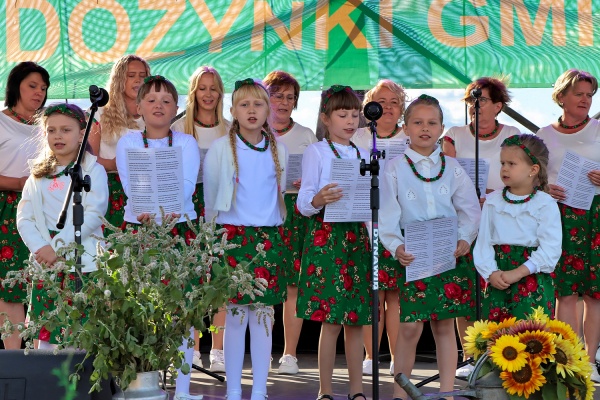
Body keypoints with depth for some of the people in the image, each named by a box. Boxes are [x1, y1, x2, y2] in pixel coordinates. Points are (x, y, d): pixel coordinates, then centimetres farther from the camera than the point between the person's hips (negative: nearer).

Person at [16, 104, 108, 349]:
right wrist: (40, 247, -11)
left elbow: (93, 215, -11)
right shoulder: (38, 176, 16)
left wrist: (57, 246, -16)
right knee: (46, 333, 5)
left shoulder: (93, 171, 0)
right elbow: (24, 218, 8)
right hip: (44, 264, 5)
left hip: (82, 263, -5)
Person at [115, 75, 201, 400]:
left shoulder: (186, 142, 7)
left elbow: (187, 184, -8)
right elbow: (130, 185, -7)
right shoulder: (127, 142, 8)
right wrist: (146, 212, -27)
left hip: (180, 227, 0)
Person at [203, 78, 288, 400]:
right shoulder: (220, 148, -1)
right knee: (235, 315, -2)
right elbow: (210, 198, 6)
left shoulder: (279, 150, 7)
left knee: (264, 314, 2)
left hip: (269, 237, 2)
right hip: (232, 236, -2)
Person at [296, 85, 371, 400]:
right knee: (331, 320, -7)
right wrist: (317, 201, -27)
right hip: (326, 237, -5)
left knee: (356, 320, 6)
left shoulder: (363, 155, 15)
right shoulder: (316, 152, 0)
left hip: (358, 236, 5)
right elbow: (303, 202, -5)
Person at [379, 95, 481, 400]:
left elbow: (470, 209, 8)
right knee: (410, 326, -5)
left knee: (445, 325, 6)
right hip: (412, 254, -2)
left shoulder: (452, 167, 9)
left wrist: (465, 239, -9)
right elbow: (387, 214, -5)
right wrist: (396, 247, -20)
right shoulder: (394, 169, 2)